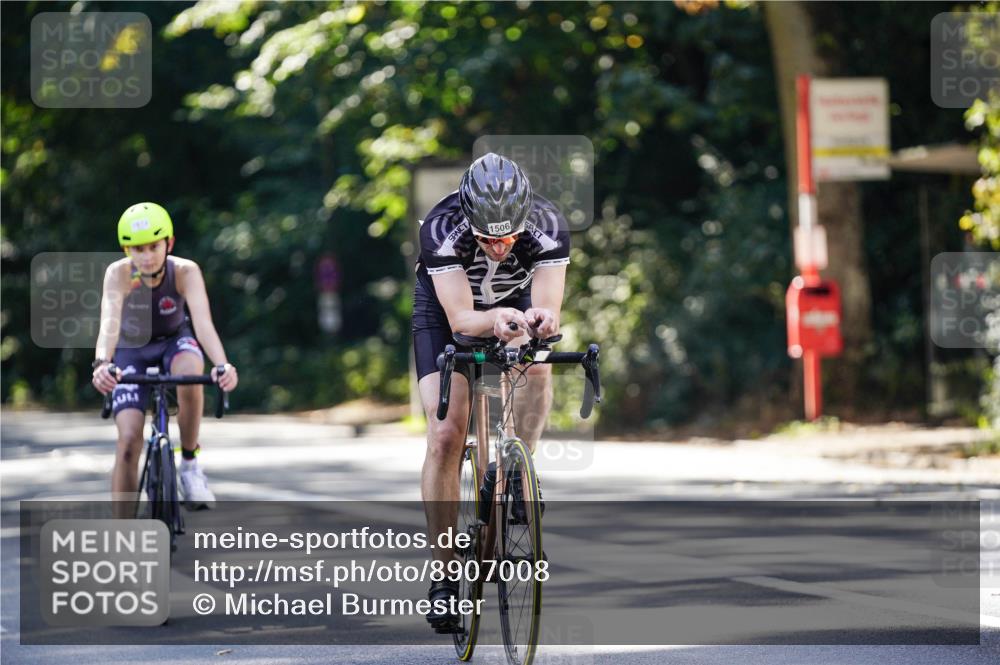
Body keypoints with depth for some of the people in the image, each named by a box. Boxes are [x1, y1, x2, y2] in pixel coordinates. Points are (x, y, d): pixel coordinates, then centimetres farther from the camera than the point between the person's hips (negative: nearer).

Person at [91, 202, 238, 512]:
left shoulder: (185, 272, -26)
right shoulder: (119, 273, -27)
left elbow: (203, 322, -39)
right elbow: (109, 322, -43)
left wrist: (222, 365, -58)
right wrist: (102, 363, -63)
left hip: (174, 342, 0)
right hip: (132, 350, 0)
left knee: (189, 377, -36)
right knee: (129, 440, -15)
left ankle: (189, 463, -14)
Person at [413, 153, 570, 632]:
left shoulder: (548, 227, -32)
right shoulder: (441, 229, -36)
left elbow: (549, 310, -37)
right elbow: (460, 319, -40)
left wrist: (541, 319, -60)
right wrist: (494, 319, -61)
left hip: (516, 305, 2)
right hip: (445, 314, -2)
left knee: (536, 361, -33)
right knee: (446, 437, -15)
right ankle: (443, 575, -7)